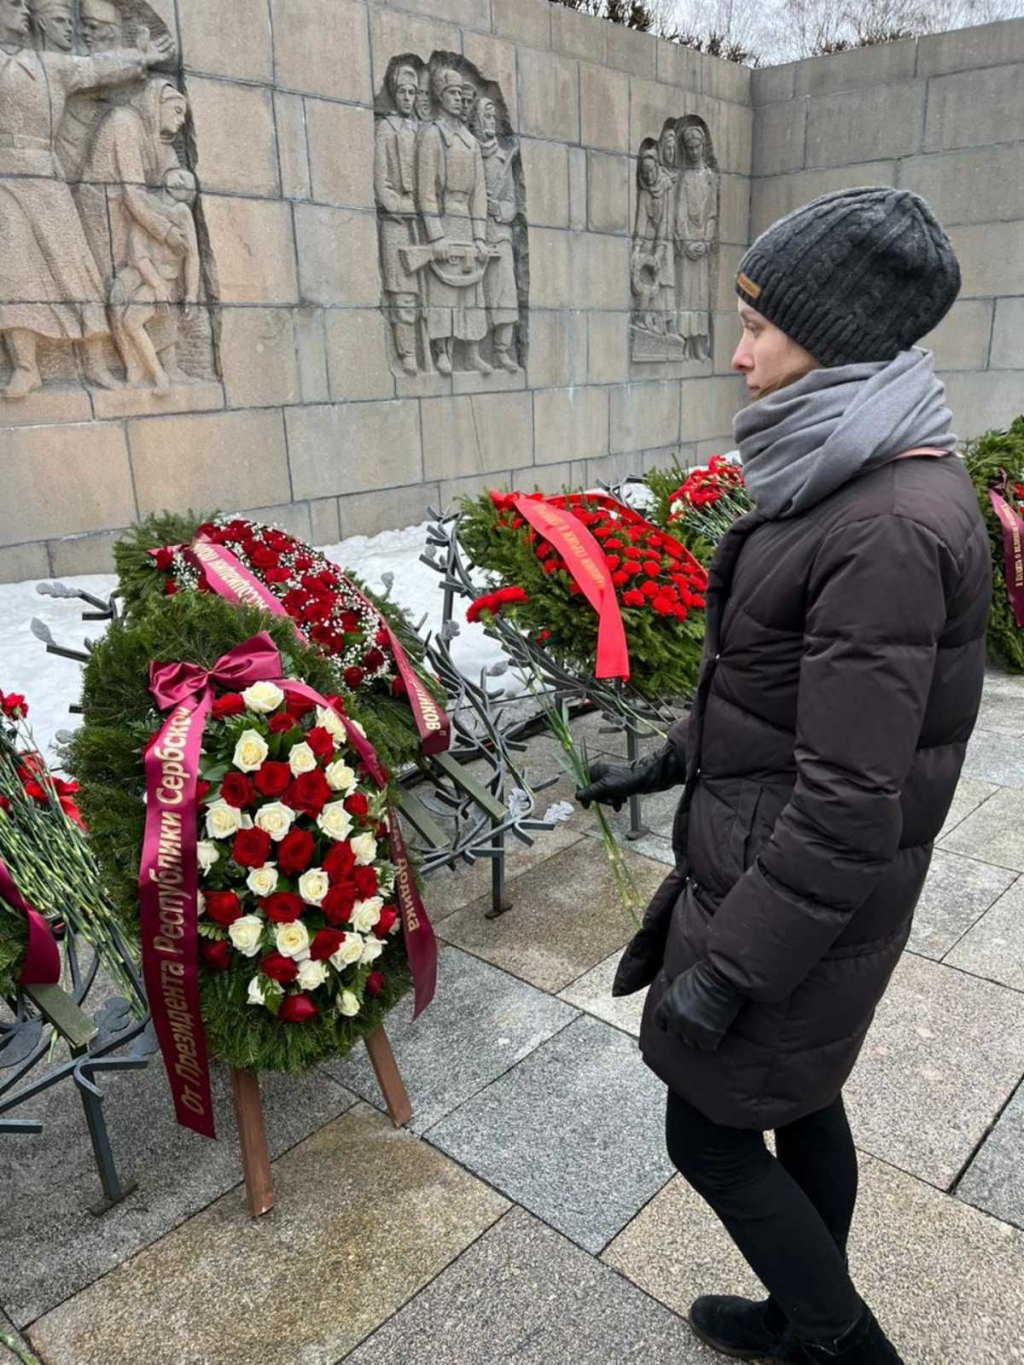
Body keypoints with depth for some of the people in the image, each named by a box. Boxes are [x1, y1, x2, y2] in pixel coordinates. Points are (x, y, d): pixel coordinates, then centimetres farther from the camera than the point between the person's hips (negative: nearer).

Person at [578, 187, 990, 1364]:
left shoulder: (891, 530, -28)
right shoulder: (850, 485, 3)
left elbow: (850, 804, -27)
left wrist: (725, 969, -19)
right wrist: (669, 762, 20)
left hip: (796, 899, -9)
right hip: (776, 856, 9)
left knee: (707, 1133, 13)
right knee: (799, 1099, 25)